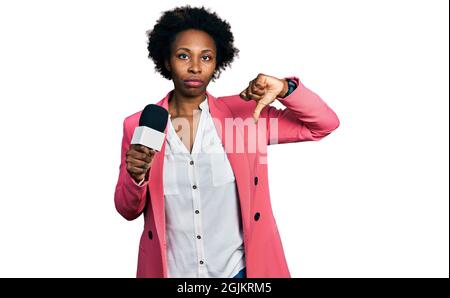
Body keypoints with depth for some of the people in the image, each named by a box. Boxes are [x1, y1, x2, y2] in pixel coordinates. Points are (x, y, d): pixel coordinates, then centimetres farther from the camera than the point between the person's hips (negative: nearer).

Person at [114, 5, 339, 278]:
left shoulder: (244, 112, -4)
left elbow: (325, 125, -4)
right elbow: (128, 210, 3)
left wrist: (284, 89, -20)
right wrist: (136, 178, -18)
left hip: (238, 269, 0)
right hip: (172, 271, 0)